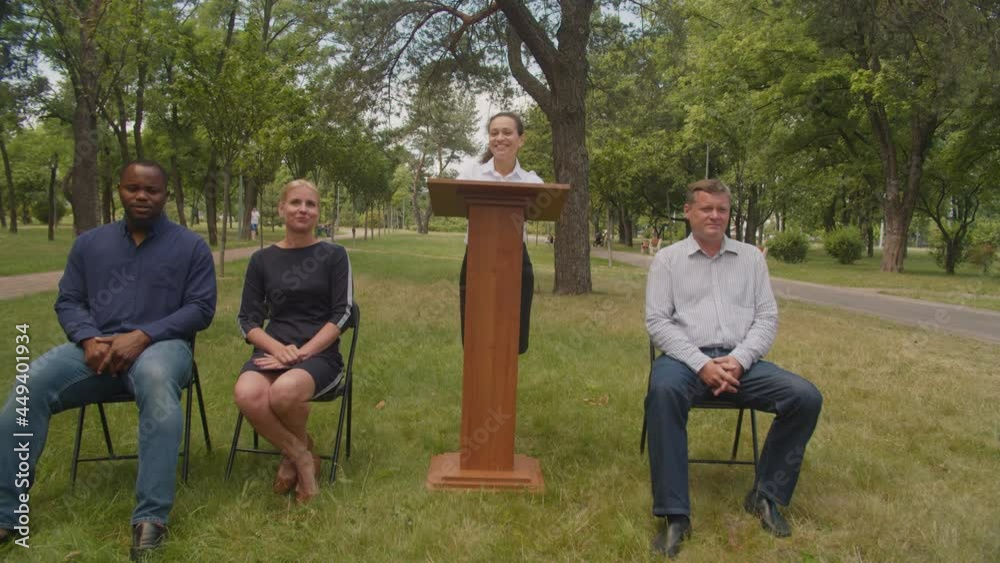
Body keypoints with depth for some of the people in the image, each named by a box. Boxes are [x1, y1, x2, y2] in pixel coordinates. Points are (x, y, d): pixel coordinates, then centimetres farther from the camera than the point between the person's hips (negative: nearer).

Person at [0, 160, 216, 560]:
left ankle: (151, 517, -40)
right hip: (96, 348, 4)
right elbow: (68, 301, 13)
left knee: (157, 381, -40)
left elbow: (201, 308, -1)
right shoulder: (89, 243, 18)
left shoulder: (191, 246, 7)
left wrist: (143, 336, -16)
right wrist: (88, 338, -10)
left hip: (160, 345, -3)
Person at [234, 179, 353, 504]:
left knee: (284, 391, -36)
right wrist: (278, 348, -12)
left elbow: (341, 315, -1)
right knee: (246, 394, -33)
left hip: (320, 354, -2)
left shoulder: (333, 255, 7)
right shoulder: (262, 260, 13)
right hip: (273, 350, 2)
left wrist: (301, 353, -14)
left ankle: (294, 455, -1)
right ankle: (302, 457, -6)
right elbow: (248, 320, 9)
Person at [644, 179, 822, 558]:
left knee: (806, 398, -20)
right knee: (663, 391, -37)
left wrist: (738, 360, -11)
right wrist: (701, 363, -16)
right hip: (686, 358, -3)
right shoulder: (667, 259, 7)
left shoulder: (751, 258, 15)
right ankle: (674, 514, -31)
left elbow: (767, 318, 8)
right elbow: (657, 321, -2)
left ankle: (767, 496, -2)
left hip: (741, 361, 3)